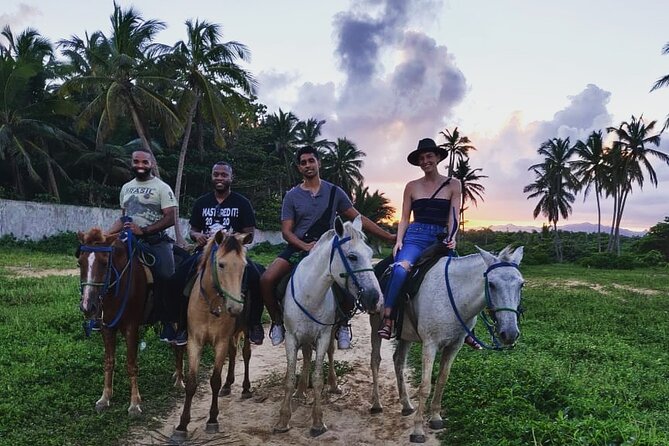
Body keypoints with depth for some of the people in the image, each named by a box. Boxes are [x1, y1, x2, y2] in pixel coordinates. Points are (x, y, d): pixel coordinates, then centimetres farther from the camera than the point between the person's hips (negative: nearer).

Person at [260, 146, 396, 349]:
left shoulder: (334, 192, 8)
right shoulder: (292, 196, 7)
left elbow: (359, 219, 10)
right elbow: (286, 231, 2)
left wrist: (389, 236, 6)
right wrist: (305, 246, -18)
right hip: (297, 247, 1)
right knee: (266, 280, -22)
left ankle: (342, 325, 1)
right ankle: (277, 321, 6)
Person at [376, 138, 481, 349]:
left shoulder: (453, 184, 11)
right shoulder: (412, 186, 12)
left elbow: (454, 216, 3)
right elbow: (404, 218, 11)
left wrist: (452, 238, -14)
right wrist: (399, 240, -4)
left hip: (441, 239, 1)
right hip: (415, 236, -1)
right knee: (401, 267, -31)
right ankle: (387, 318, -29)